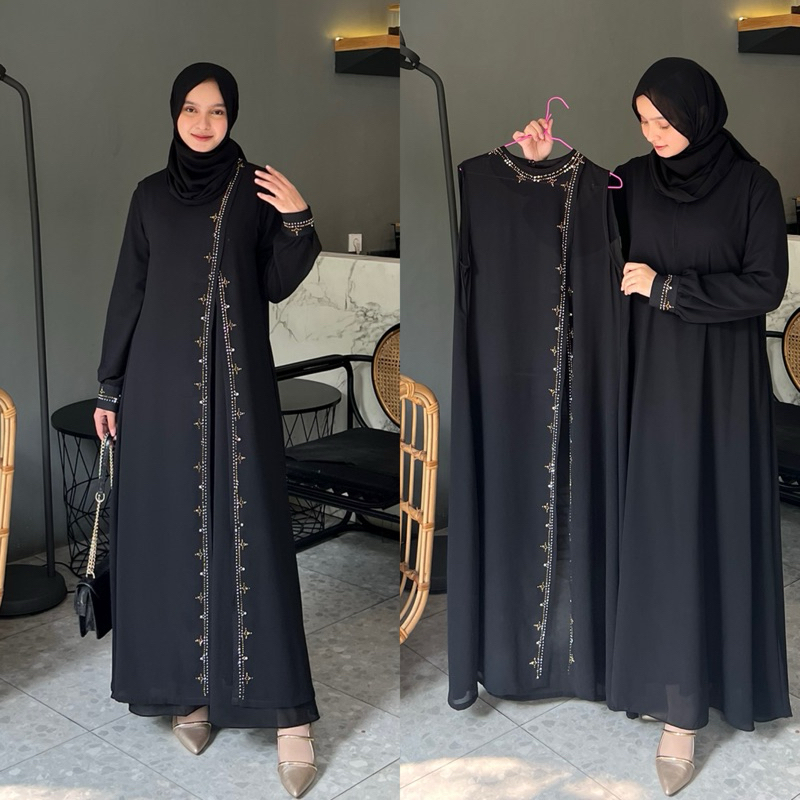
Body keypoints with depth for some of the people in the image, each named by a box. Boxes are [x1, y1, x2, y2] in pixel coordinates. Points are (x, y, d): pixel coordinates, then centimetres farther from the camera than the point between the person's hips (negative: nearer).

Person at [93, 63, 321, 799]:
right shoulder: (151, 195, 9)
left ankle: (288, 711, -2)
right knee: (170, 528, 4)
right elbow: (128, 293, 9)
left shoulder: (256, 191, 5)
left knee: (247, 527, -6)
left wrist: (298, 223, -12)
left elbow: (276, 286, 3)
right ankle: (190, 689, 18)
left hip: (236, 380, -2)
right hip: (162, 379, 2)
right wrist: (109, 385, 7)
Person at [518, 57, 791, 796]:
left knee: (713, 524, -1)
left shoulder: (752, 184, -6)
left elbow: (766, 287, -10)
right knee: (661, 525, 5)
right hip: (654, 373, 3)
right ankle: (676, 702, 18)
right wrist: (544, 165, -4)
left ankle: (683, 712, 8)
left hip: (723, 378, -3)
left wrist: (666, 286, -14)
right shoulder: (634, 179, 4)